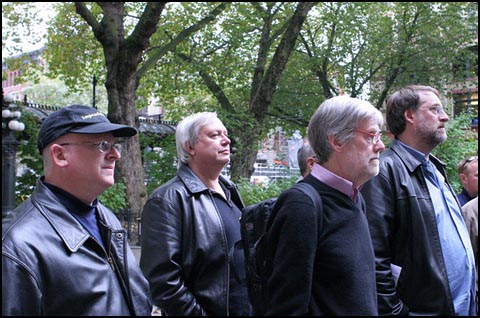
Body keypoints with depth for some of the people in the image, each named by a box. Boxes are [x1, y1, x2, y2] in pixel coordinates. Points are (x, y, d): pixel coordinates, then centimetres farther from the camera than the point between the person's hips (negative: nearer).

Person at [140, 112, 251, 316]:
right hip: (212, 309, -7)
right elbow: (163, 281, -21)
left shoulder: (229, 191, 11)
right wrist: (198, 313, -19)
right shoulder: (168, 199, -15)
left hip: (248, 307, 7)